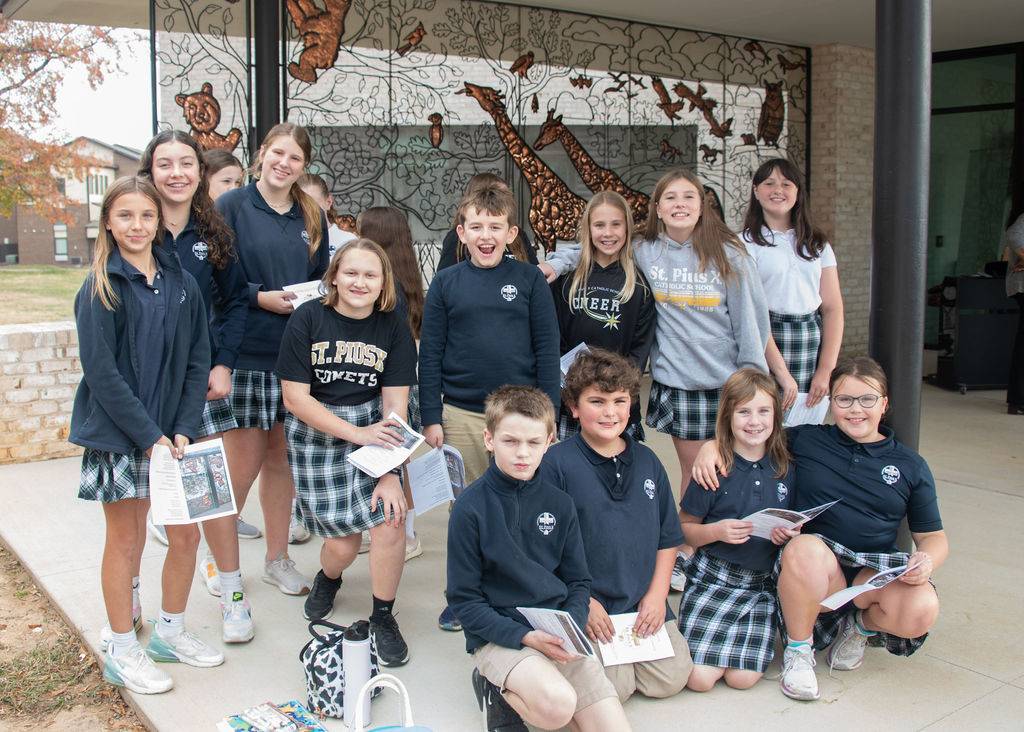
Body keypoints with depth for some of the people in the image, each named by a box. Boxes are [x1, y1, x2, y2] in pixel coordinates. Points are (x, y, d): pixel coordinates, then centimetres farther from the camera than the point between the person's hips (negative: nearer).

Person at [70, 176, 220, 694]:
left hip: (172, 432, 4)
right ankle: (122, 652, 21)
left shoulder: (182, 283, 5)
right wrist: (150, 436, -18)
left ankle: (169, 632, 29)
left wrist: (184, 430, -7)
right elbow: (102, 373, -13)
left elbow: (197, 362, 4)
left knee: (186, 534, 8)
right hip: (119, 433, -4)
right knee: (125, 540, 6)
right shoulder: (100, 288, -7)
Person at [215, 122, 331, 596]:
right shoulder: (232, 206, -4)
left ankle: (277, 558, 25)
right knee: (244, 462, -1)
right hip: (245, 354, -5)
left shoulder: (311, 216, 12)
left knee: (283, 459, 12)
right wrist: (261, 297, -16)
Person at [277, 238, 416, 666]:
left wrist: (391, 474, -15)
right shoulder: (307, 319, -8)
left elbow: (395, 404, -7)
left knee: (390, 517, -19)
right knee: (343, 544, -4)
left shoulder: (393, 328, -3)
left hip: (372, 425, 2)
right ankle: (328, 577, 36)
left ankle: (383, 618, 5)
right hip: (315, 432, -1)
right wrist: (357, 433, -18)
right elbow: (295, 397, -10)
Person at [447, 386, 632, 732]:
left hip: (558, 635, 5)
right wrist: (524, 636, -18)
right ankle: (497, 691, 0)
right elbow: (464, 599, -7)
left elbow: (578, 582, 11)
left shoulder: (559, 503, 4)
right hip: (498, 635, -5)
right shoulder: (470, 508, -8)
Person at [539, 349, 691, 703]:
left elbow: (668, 537, 13)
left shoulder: (646, 461, 7)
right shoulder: (557, 463, -9)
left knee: (671, 679, -6)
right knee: (615, 687, -17)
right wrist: (583, 601, -11)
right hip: (587, 605, -5)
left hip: (644, 604, 5)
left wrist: (657, 594, 2)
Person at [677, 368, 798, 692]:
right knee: (700, 678, -14)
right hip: (713, 577, -2)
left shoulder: (786, 469, 4)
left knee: (743, 678, -13)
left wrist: (790, 535, -7)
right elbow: (684, 528, -1)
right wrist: (716, 531, -19)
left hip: (763, 584, 2)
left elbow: (796, 524, 16)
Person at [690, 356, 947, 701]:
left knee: (921, 610, -31)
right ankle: (798, 648, -13)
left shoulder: (910, 465, 10)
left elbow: (933, 536, 12)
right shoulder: (806, 440, 8)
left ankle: (861, 625, 6)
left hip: (876, 571, 2)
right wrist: (711, 445, -6)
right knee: (804, 547, -38)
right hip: (817, 563, -2)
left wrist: (927, 560, -12)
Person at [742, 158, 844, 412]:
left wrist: (826, 370, -3)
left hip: (811, 344, 4)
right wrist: (781, 372, -14)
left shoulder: (818, 244, 13)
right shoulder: (746, 243, -1)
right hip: (765, 345, -4)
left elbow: (832, 308, 8)